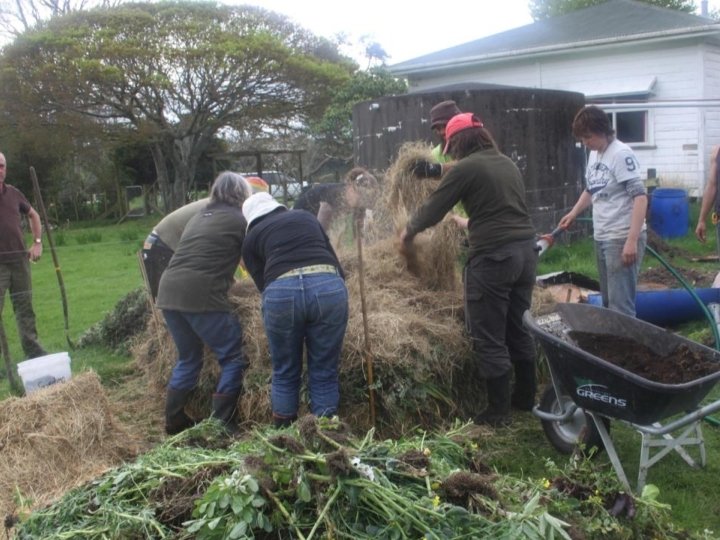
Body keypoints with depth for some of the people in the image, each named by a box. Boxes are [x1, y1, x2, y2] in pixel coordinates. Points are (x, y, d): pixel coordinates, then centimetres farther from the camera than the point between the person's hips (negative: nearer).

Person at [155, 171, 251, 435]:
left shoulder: (199, 216, 23)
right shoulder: (239, 220, 4)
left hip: (169, 292, 8)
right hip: (201, 296, -7)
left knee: (188, 358, 23)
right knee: (233, 358, 5)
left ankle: (174, 421, 28)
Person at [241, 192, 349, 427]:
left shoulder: (252, 238, 24)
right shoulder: (306, 216, 31)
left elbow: (262, 283, 16)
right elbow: (336, 262, 25)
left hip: (281, 292, -1)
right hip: (329, 286, 1)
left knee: (285, 374, 18)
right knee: (325, 373, 13)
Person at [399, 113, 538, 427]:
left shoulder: (466, 168, -7)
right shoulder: (508, 164, 16)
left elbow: (433, 209, -1)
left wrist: (408, 232, 16)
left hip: (493, 256, -8)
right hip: (525, 250, 8)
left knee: (489, 339, 2)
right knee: (518, 330, 20)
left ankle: (498, 412, 9)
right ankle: (526, 398, 31)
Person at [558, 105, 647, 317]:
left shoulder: (621, 154, -15)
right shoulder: (594, 155, 11)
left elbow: (640, 197, -20)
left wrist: (632, 240, -26)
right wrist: (573, 214, 19)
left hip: (622, 239, -9)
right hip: (601, 238, 9)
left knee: (620, 305, -7)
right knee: (608, 302, 15)